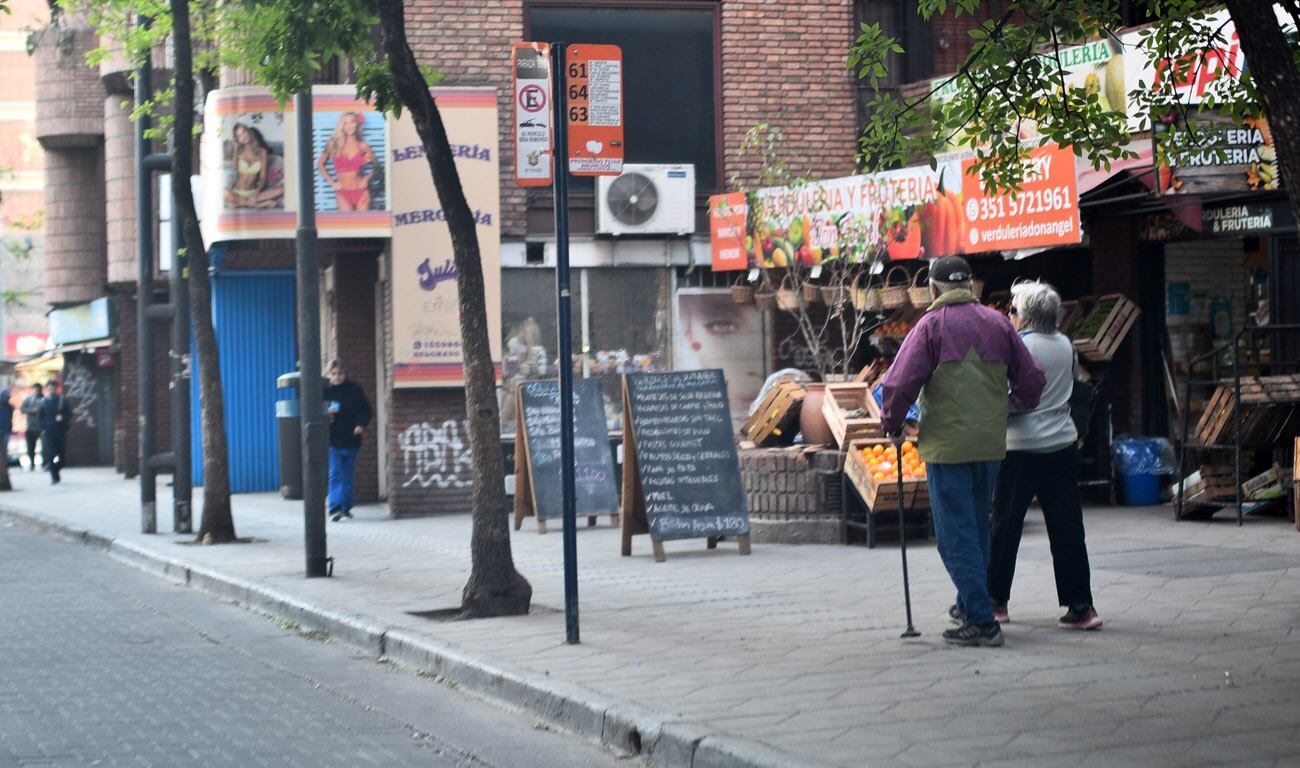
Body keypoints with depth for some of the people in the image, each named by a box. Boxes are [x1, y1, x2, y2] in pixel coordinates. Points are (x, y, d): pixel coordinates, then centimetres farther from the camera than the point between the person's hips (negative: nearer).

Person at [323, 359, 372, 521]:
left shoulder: (354, 389, 2)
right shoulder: (324, 390, -2)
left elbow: (366, 410, 6)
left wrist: (362, 424, -10)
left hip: (351, 440, 2)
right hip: (332, 441, -2)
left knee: (348, 476, 11)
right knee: (335, 475, -11)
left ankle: (346, 508, 22)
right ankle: (335, 508, -16)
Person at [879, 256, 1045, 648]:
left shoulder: (931, 325, -8)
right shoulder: (997, 323, 8)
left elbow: (899, 384, -14)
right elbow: (1031, 378, 10)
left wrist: (892, 425, 2)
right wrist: (1018, 410, 29)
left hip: (947, 444, -6)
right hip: (990, 443, 6)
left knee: (956, 535, -3)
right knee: (978, 527, 21)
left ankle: (981, 622, -9)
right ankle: (969, 604, 35)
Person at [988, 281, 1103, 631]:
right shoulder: (1066, 345, 7)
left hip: (1023, 447, -5)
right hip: (1063, 444, 6)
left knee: (1005, 525, 7)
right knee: (1067, 526, 4)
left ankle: (995, 601, 15)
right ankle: (1080, 606, -1)